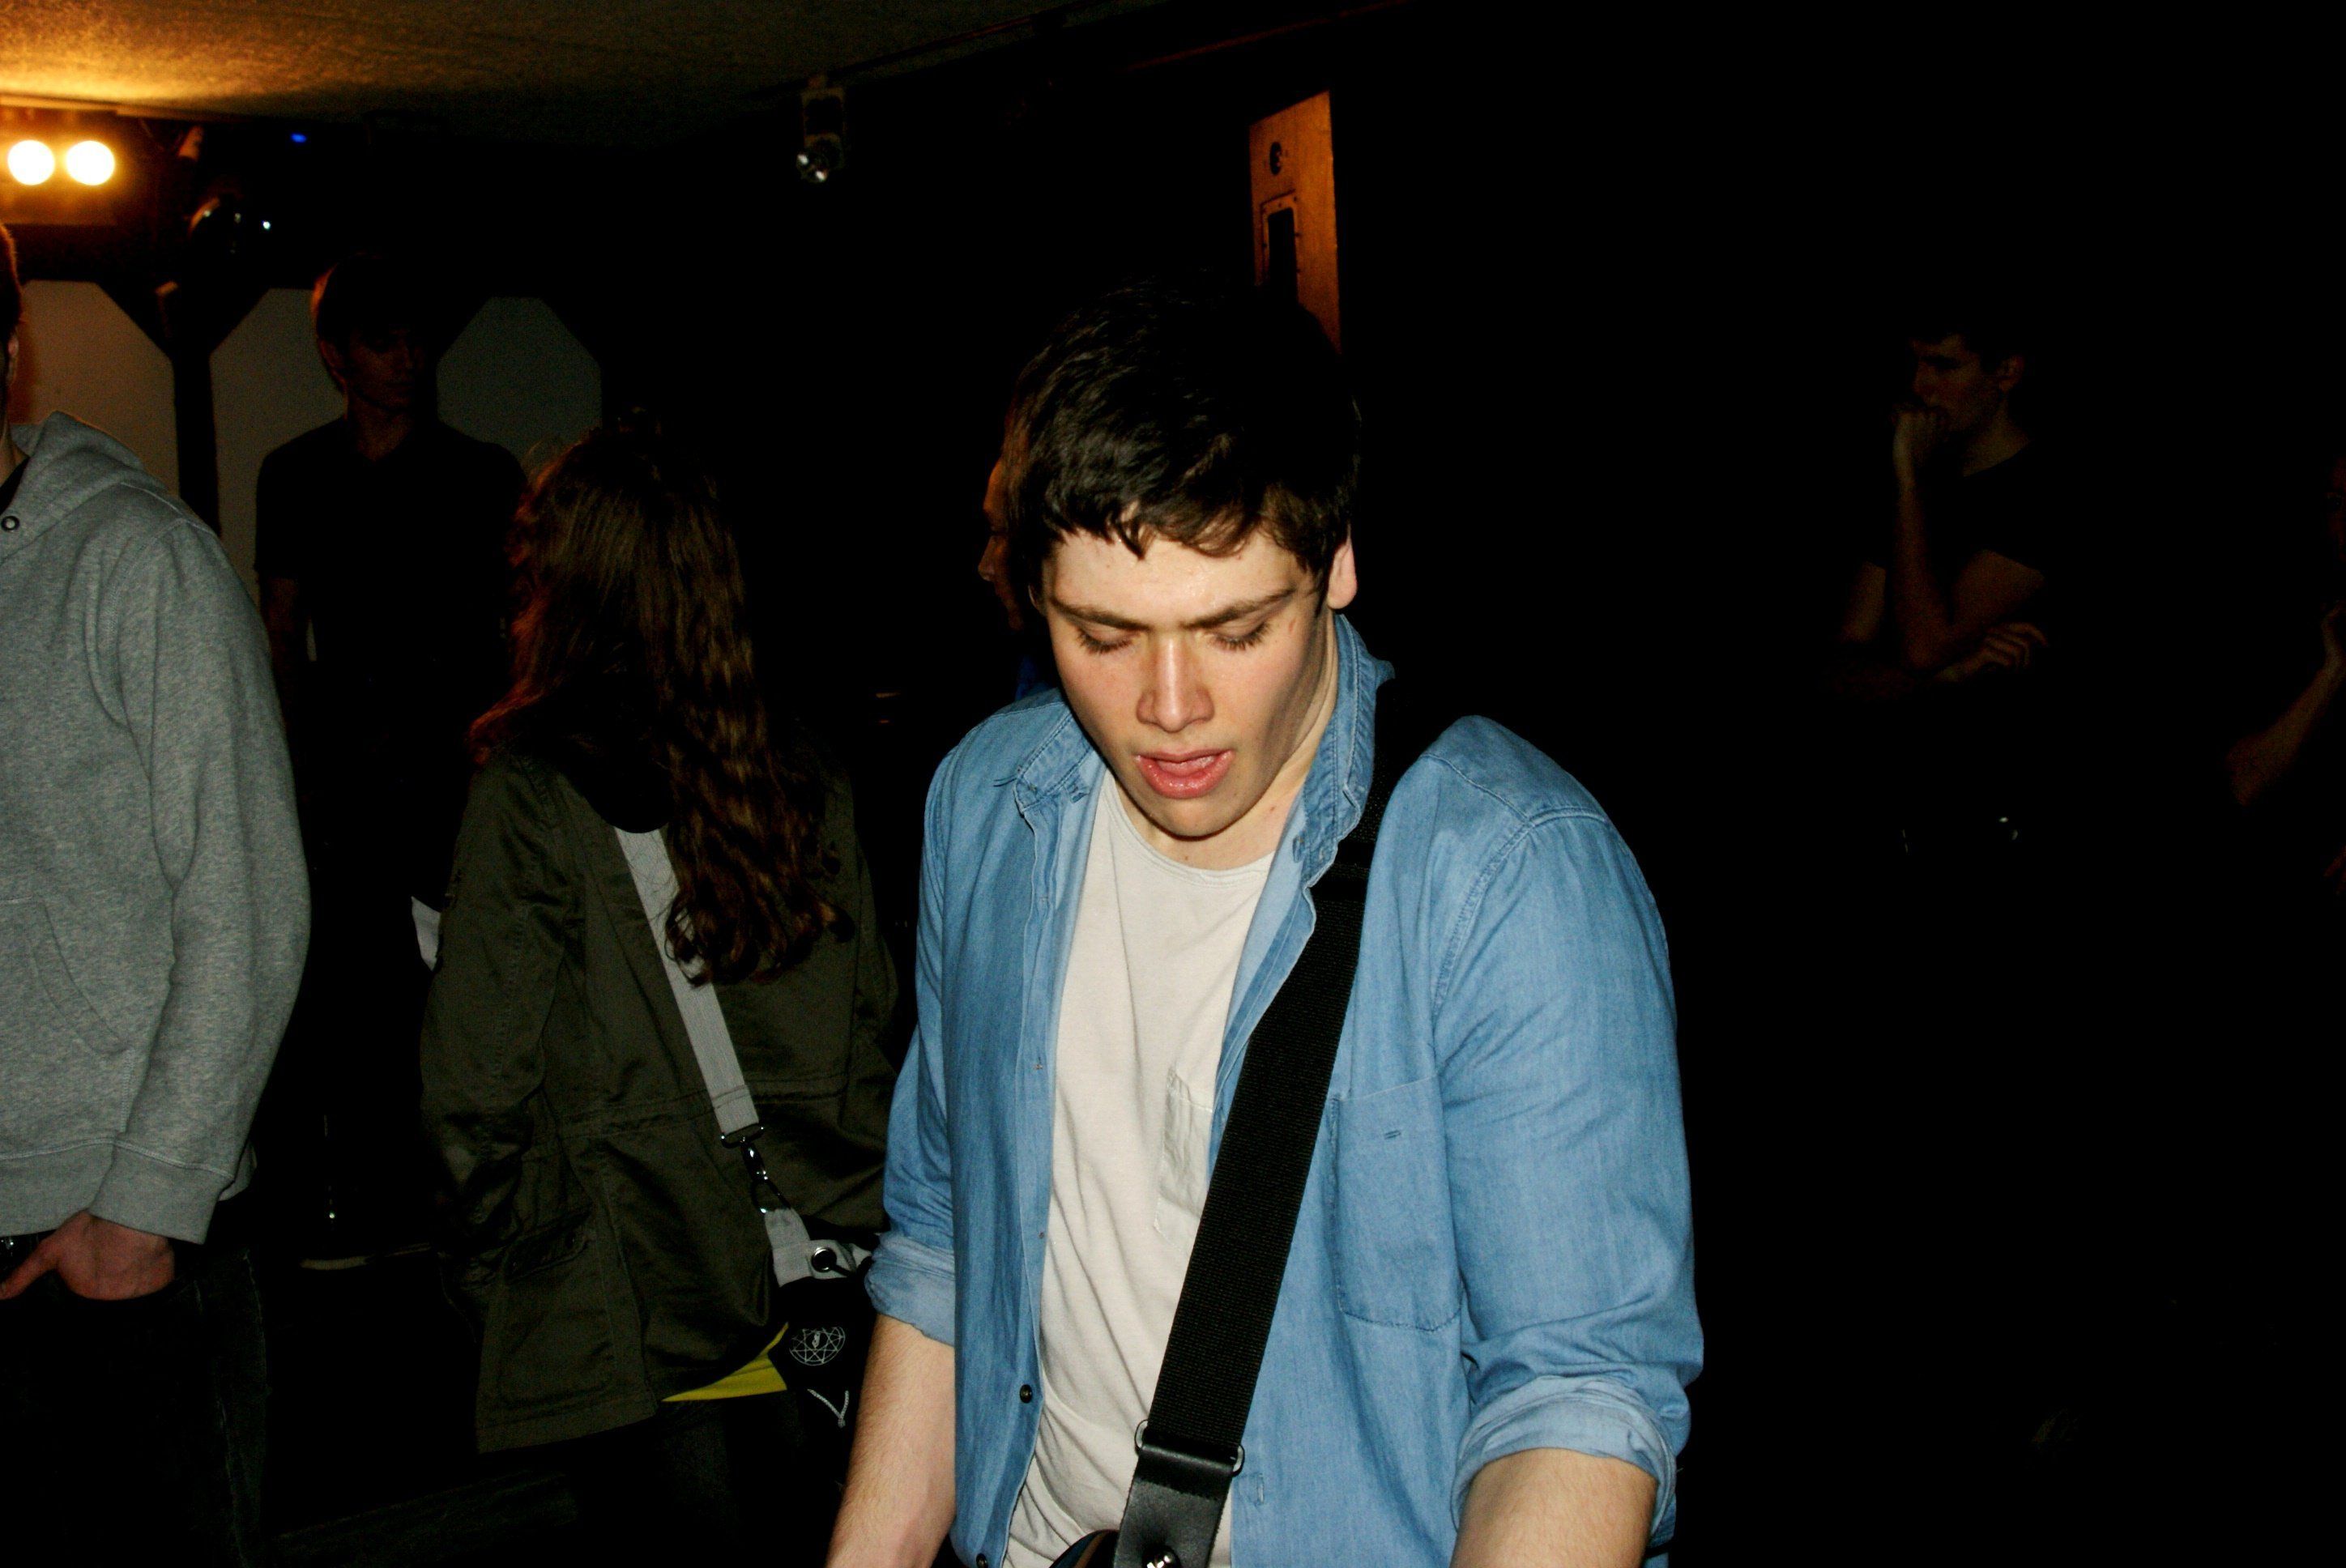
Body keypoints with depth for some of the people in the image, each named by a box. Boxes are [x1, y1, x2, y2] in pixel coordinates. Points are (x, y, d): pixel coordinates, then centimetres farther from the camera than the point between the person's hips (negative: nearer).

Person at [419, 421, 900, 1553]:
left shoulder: (528, 797, -12)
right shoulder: (808, 780, 2)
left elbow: (479, 1091, -10)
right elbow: (870, 1029, 8)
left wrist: (497, 1266, 5)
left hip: (634, 1322, -4)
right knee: (824, 1536, 16)